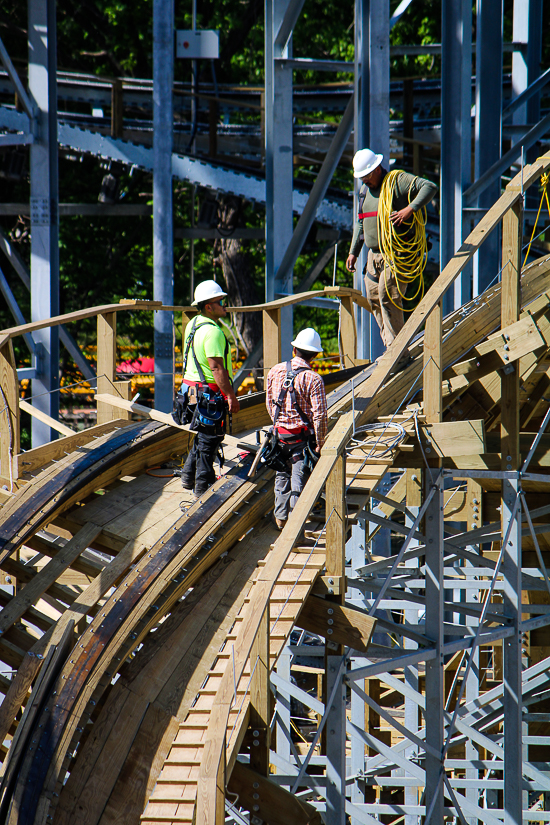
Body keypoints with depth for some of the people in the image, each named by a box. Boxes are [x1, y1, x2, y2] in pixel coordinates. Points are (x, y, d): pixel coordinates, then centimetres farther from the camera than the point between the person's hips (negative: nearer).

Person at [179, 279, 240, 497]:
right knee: (209, 439, -1)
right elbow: (216, 367, -26)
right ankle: (203, 487, 4)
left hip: (193, 388, 10)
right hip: (210, 393, -10)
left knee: (203, 435, 23)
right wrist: (231, 396, -23)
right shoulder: (212, 331, -22)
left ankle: (189, 477, 29)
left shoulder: (193, 324, 10)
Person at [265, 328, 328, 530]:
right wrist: (319, 443, -7)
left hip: (280, 433, 5)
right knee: (299, 480, 4)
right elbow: (320, 415, -18)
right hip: (303, 437, -5)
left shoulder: (275, 371, -1)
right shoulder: (313, 380, -17)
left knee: (282, 475, 20)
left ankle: (280, 518, 28)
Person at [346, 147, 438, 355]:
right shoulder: (365, 190, 16)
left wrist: (410, 209, -30)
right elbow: (360, 223, 25)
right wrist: (353, 252, 20)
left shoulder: (397, 180, -9)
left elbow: (429, 187, -19)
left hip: (398, 252, -8)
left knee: (388, 295, -17)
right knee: (374, 299, 5)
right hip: (375, 254, 9)